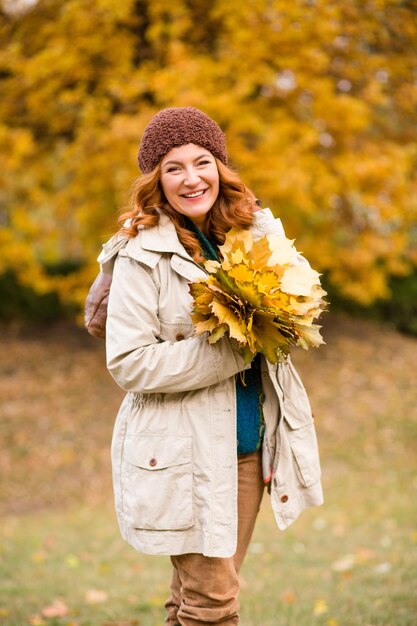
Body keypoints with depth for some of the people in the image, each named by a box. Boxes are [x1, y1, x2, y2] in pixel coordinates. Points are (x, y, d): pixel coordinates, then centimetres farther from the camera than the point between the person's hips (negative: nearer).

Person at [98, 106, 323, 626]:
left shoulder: (257, 233, 4)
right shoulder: (142, 256, -13)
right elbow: (127, 364, -17)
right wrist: (232, 349, -20)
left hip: (249, 443, 6)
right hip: (183, 453, -5)